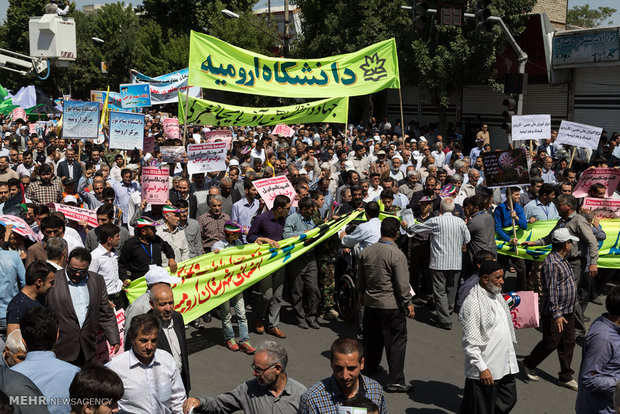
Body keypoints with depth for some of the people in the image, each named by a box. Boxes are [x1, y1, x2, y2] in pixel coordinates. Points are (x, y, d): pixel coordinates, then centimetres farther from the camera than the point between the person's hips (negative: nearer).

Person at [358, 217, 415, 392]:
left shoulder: (366, 251, 2)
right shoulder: (397, 255, -18)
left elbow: (361, 277, 15)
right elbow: (402, 284, -16)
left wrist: (362, 293, 31)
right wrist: (408, 303, -5)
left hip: (371, 302, 6)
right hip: (392, 306, -6)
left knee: (373, 338, 22)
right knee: (397, 341, 1)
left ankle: (370, 368, 39)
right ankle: (395, 380, 0)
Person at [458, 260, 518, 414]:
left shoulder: (497, 296, 10)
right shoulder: (472, 303, -18)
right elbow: (470, 343, -20)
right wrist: (482, 368, -21)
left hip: (505, 365, 9)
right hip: (485, 370, -8)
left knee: (509, 401, 15)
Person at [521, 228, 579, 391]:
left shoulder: (562, 260, 11)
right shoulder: (551, 263, -21)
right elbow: (551, 291, -24)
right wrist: (556, 314, -25)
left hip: (568, 312, 10)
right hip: (554, 313, -9)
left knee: (568, 343, 11)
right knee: (550, 344, 1)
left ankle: (566, 377, 20)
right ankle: (528, 364, 23)